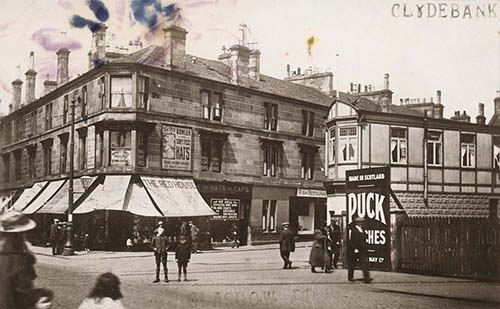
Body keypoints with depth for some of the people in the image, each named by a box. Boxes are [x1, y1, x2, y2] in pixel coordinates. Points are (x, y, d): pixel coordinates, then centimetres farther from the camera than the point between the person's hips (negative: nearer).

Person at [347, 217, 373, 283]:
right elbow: (352, 241, -15)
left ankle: (366, 278, -7)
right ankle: (350, 277, 20)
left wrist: (365, 249, 20)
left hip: (362, 250, 6)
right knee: (352, 263, 6)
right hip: (354, 250, -6)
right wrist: (355, 249, -20)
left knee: (364, 263, -5)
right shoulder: (353, 230, -10)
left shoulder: (362, 230, 12)